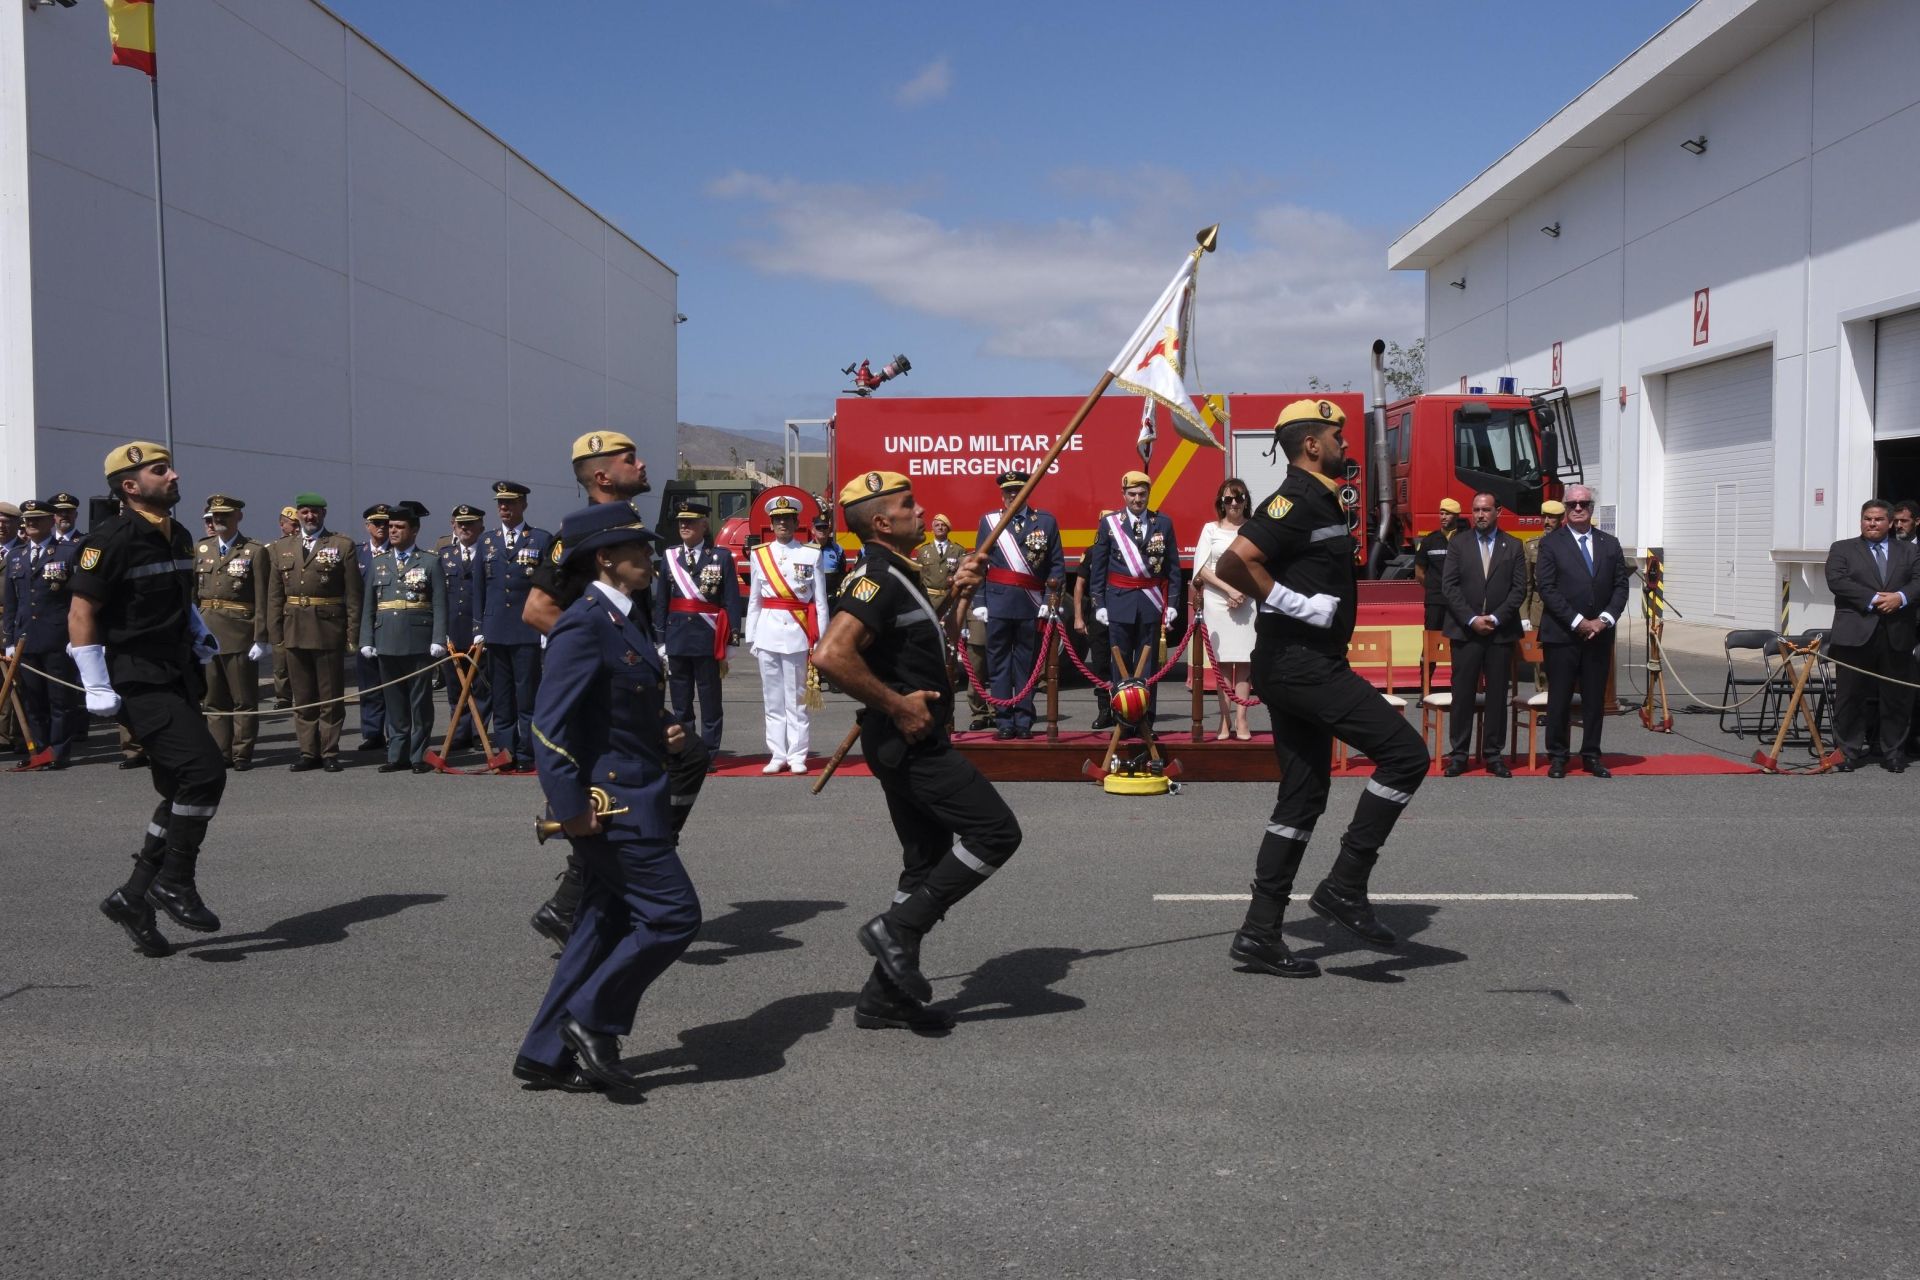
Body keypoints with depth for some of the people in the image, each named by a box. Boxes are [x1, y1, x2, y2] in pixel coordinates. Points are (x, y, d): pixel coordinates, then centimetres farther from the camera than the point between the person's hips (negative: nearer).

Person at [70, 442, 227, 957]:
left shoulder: (179, 537, 13)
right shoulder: (111, 540, -12)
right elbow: (82, 614, -11)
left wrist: (199, 633, 14)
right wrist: (97, 686, -14)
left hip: (179, 678, 9)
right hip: (140, 683, -9)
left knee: (183, 794, 10)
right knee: (204, 770, -19)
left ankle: (134, 897, 20)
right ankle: (175, 882, -5)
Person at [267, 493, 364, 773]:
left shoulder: (343, 545, 1)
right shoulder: (281, 548, 12)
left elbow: (353, 595, -2)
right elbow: (274, 596, 11)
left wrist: (352, 634, -7)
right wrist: (275, 635, 4)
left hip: (329, 631, -3)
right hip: (294, 631, 4)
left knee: (331, 696, 3)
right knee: (302, 697, 9)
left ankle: (330, 752, 11)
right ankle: (308, 752, 16)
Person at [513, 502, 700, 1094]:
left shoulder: (628, 618, 12)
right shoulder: (584, 625, -16)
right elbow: (549, 724, -21)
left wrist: (662, 731, 10)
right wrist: (570, 807, -22)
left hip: (633, 797, 10)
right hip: (611, 802, -10)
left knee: (608, 925, 14)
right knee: (673, 914, -7)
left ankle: (547, 1054, 22)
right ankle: (594, 1021, 7)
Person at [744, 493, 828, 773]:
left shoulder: (811, 554, 2)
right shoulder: (759, 554, 9)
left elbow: (820, 602, 1)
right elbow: (754, 600, 11)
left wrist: (821, 639, -3)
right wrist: (751, 638, 7)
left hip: (797, 633, -2)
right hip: (767, 632, 2)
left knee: (797, 698, 0)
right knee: (773, 699, 6)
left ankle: (797, 756, 6)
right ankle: (778, 755, 12)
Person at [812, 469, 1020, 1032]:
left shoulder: (896, 574, 16)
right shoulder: (877, 576, -17)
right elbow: (832, 654, -31)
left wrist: (954, 590, 19)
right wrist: (896, 705, -24)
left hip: (914, 740, 10)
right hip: (911, 742, -10)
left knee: (928, 862, 13)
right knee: (996, 831, -8)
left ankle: (886, 996, 18)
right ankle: (898, 928, -5)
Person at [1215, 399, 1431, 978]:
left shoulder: (1323, 500, 19)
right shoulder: (1297, 500, -13)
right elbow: (1233, 563, -26)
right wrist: (1298, 604, -20)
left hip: (1303, 666, 10)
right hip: (1299, 662, -10)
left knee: (1304, 797, 10)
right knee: (1405, 752, -11)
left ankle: (1259, 934, 12)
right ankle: (1344, 886, -5)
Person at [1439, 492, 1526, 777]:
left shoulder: (1513, 546, 7)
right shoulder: (1458, 543, 5)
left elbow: (1519, 588, 2)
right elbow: (1449, 586, -1)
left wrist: (1495, 618, -10)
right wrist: (1471, 619, -11)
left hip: (1501, 631, 1)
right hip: (1465, 630, -1)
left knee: (1497, 695, 4)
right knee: (1462, 694, 0)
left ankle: (1494, 754, 10)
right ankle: (1459, 754, 5)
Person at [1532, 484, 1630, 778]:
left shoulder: (1610, 544, 11)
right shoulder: (1550, 544, -1)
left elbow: (1620, 586, 9)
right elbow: (1547, 588, -8)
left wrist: (1605, 619, -7)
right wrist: (1578, 622, -13)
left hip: (1599, 634, 4)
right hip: (1561, 635, -3)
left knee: (1595, 698, 7)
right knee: (1559, 698, 1)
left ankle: (1591, 756, 16)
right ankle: (1557, 757, 9)